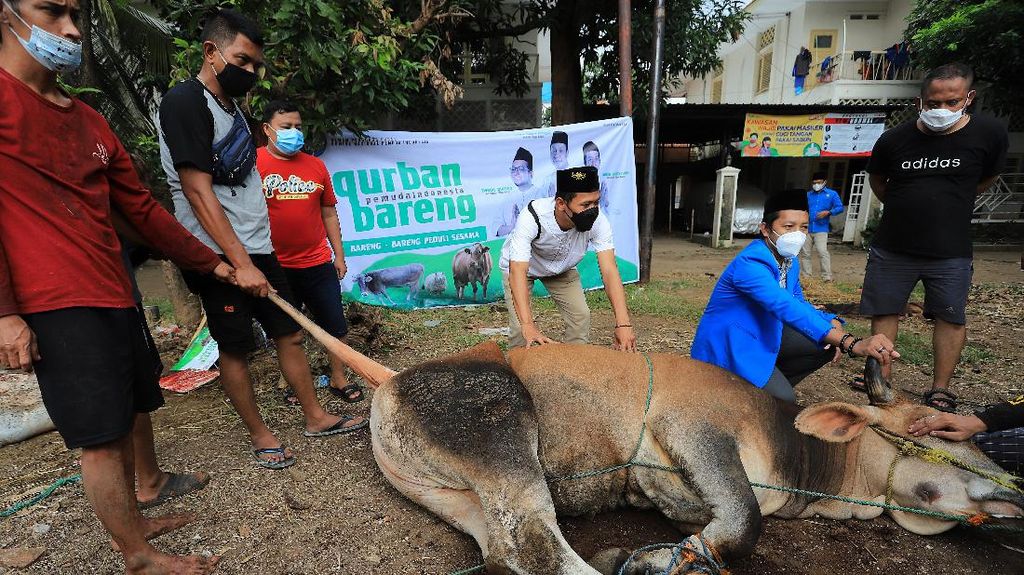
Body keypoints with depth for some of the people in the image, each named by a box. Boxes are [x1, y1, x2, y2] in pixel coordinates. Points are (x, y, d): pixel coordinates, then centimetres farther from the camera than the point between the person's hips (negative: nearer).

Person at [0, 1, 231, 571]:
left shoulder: (89, 120, 16)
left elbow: (140, 205, 17)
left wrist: (210, 262, 16)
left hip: (114, 295, 8)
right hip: (57, 308, -7)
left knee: (133, 412, 15)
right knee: (102, 436, -2)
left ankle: (136, 517, 34)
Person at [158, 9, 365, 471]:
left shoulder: (231, 107, 15)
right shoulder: (185, 102, -10)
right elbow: (198, 192, -19)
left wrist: (257, 255, 14)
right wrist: (241, 263, -23)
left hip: (257, 248, 8)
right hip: (220, 257, -8)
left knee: (289, 333, 10)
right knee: (235, 348, 4)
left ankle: (315, 417, 22)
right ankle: (260, 436, 19)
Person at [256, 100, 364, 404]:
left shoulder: (315, 165, 7)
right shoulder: (254, 164, -5)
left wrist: (339, 254, 11)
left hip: (318, 263, 3)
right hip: (275, 266, -2)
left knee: (335, 325, 7)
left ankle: (338, 379, 25)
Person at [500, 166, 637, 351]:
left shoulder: (598, 221, -31)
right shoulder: (532, 218, -40)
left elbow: (609, 271, -35)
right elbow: (518, 271, -46)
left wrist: (623, 324, -46)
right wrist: (528, 325, -57)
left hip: (562, 268, 4)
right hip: (518, 265, -3)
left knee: (581, 315, -4)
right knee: (520, 326, -16)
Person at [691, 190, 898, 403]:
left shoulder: (790, 261, 3)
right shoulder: (749, 264, -28)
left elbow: (799, 305, 11)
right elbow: (788, 309, -40)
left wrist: (832, 323, -11)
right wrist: (852, 343, -47)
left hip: (764, 337, 9)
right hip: (729, 346, -9)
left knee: (828, 344, 1)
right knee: (784, 400, -21)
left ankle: (771, 384, 10)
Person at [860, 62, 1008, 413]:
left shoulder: (990, 135, -6)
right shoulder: (894, 139, -6)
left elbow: (984, 181, 12)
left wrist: (949, 205, 15)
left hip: (950, 252, 0)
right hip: (892, 248, 1)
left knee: (951, 318, 5)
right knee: (884, 312, 6)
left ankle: (940, 391, 19)